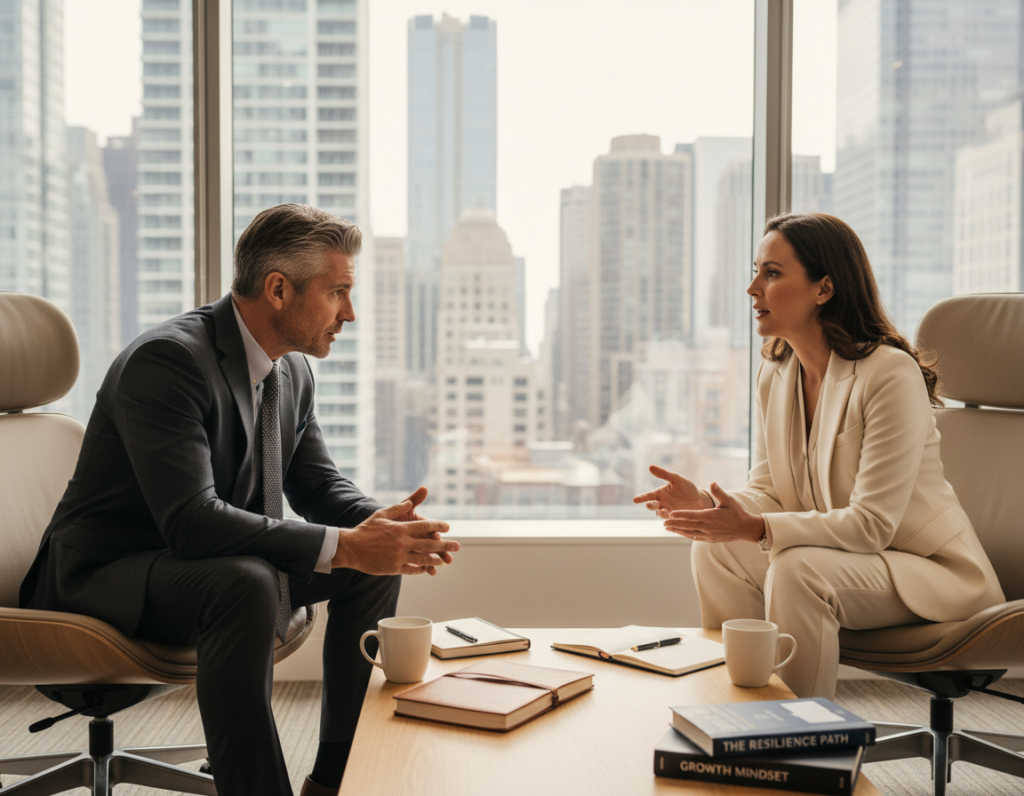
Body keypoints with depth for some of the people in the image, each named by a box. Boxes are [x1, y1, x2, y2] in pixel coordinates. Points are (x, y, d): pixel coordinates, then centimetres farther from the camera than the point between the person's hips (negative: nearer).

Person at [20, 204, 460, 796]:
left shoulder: (294, 371, 2)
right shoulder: (166, 360, -25)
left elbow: (318, 484, 9)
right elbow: (190, 519, -34)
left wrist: (378, 523, -15)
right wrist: (344, 546, -35)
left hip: (205, 566, 9)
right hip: (103, 577, -9)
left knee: (376, 565, -1)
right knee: (247, 584, -36)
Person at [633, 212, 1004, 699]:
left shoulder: (890, 374, -23)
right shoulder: (774, 373, 1)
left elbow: (872, 524, -25)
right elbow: (768, 490, 3)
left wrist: (755, 528, -35)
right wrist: (706, 503, -19)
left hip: (927, 568, -7)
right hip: (836, 555, 7)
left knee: (797, 569, -32)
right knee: (715, 549, -13)